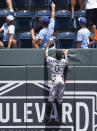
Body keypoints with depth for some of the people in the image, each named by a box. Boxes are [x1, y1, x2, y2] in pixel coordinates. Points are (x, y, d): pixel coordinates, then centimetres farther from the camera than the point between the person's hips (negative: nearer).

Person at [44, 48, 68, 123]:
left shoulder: (51, 60, 3)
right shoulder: (63, 61, 7)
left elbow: (46, 55, 24)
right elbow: (67, 63, 32)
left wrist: (47, 48, 41)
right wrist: (66, 55, 45)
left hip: (54, 80, -2)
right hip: (62, 80, 2)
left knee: (51, 99, -2)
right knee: (59, 100, 3)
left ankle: (47, 116, -5)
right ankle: (59, 117, 2)